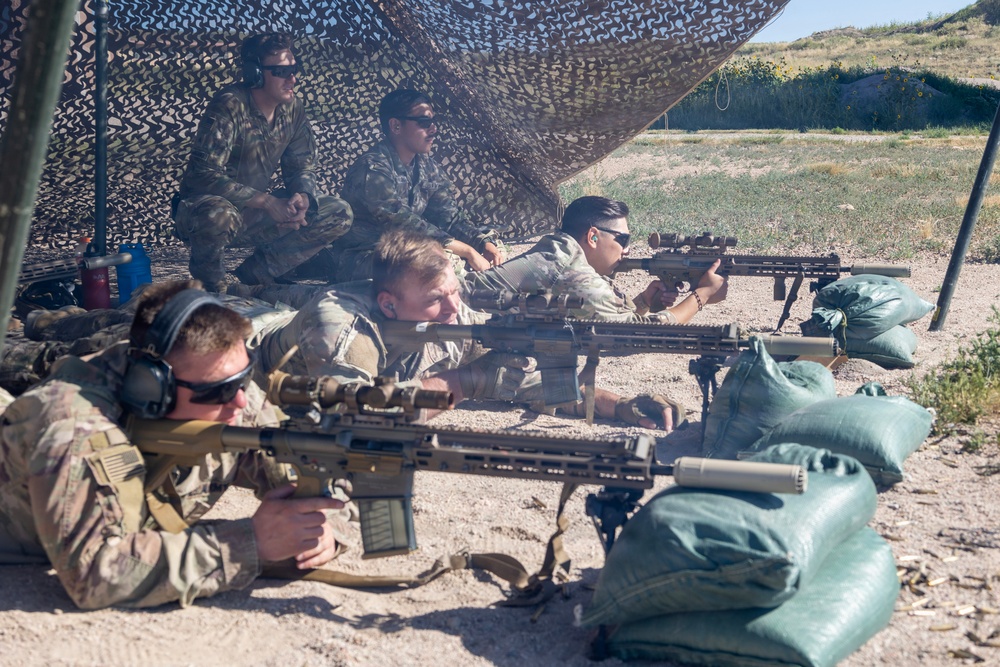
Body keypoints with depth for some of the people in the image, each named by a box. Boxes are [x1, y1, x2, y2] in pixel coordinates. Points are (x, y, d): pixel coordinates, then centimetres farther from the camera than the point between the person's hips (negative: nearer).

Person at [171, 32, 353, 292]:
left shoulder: (292, 109, 0)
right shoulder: (230, 105, -21)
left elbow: (302, 166, 7)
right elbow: (204, 174, -29)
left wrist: (302, 197, -18)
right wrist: (268, 202, -32)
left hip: (253, 215, 7)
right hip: (201, 210, -7)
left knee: (339, 214, -5)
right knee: (218, 215, -43)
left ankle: (249, 277, -3)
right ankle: (211, 286, -8)